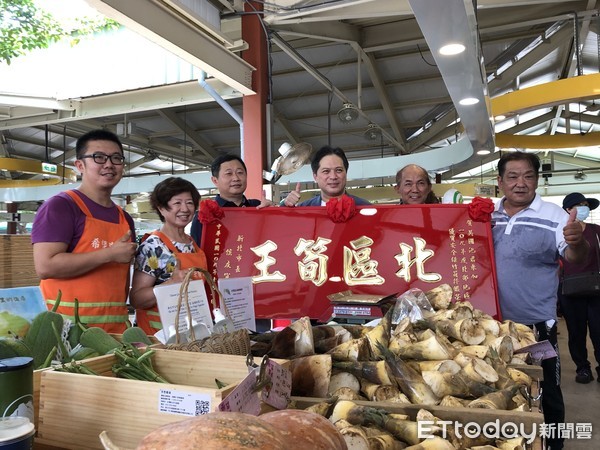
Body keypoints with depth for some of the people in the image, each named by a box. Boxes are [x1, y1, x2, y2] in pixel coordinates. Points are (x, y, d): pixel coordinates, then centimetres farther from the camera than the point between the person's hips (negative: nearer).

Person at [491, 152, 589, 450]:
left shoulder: (553, 216, -7)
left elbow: (574, 259, -15)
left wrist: (577, 242, -36)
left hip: (537, 323, -3)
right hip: (495, 321, 3)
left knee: (545, 393, 11)